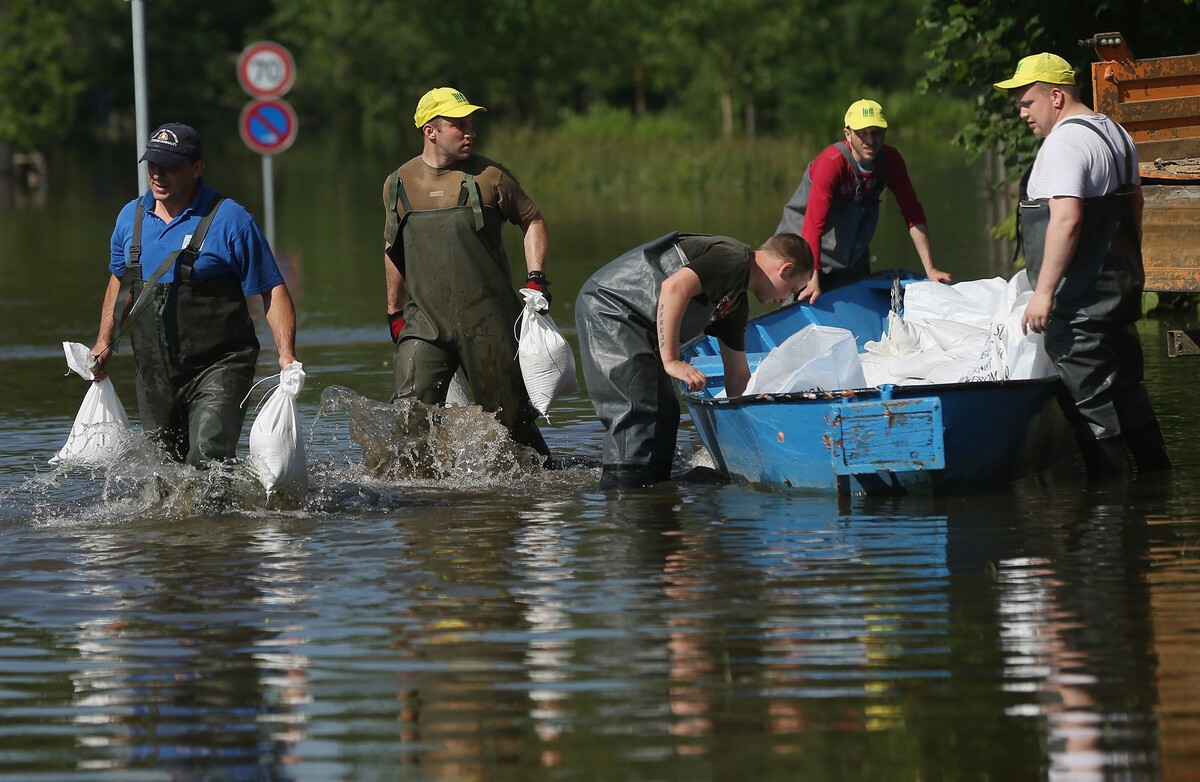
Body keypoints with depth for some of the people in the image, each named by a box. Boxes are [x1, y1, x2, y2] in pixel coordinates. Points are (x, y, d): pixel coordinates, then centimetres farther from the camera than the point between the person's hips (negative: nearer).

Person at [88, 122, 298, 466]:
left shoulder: (230, 219, -9)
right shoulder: (131, 217, 7)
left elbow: (272, 290, -7)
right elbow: (120, 282, 24)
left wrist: (286, 355, -18)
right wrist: (105, 343, 15)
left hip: (218, 368, -6)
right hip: (154, 371, 6)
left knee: (207, 461, -23)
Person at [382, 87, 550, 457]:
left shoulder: (489, 176, -1)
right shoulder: (399, 185, 6)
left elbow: (532, 221, 11)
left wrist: (536, 278, -2)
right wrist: (395, 311, 22)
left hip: (488, 320, -1)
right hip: (425, 321, 1)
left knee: (509, 415, 5)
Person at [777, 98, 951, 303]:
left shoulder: (891, 160, -10)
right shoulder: (831, 163, -28)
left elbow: (913, 213, -4)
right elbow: (813, 224, -34)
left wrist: (930, 269, -8)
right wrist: (812, 281, -43)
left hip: (854, 259, 6)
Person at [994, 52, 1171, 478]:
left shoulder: (1064, 143, -18)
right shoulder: (1116, 133, 14)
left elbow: (1066, 219, -28)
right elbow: (1134, 204, 25)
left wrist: (1044, 292, -27)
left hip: (1080, 300, -10)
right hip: (1121, 284, 10)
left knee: (1090, 398, -5)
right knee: (1126, 384, 18)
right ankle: (1157, 473, 23)